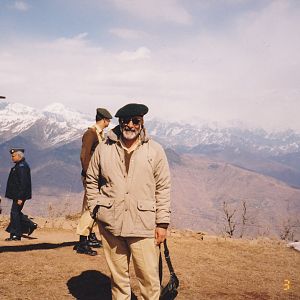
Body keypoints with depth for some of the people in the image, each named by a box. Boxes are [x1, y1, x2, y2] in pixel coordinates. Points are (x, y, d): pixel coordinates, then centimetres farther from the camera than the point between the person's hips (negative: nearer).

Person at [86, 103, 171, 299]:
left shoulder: (155, 151, 1)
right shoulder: (104, 149, 6)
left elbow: (163, 188, 1)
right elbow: (92, 181, 14)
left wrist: (162, 223, -3)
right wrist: (95, 208, 5)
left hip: (144, 225, -2)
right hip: (110, 224, 2)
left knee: (149, 277, -1)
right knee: (118, 276, 14)